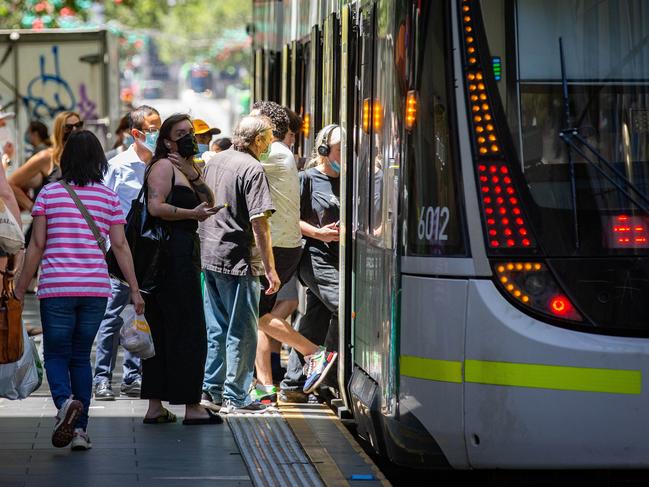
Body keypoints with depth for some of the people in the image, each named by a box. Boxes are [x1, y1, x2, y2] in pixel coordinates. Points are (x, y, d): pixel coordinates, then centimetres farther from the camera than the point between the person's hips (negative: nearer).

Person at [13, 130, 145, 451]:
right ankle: (80, 429, 8)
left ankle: (64, 401, -24)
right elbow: (120, 246, 3)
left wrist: (21, 287, 7)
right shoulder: (109, 197, 4)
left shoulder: (48, 194, -1)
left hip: (56, 288, -2)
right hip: (96, 289, 2)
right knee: (81, 356, 13)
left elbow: (37, 245, -1)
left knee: (56, 355, 6)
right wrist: (134, 290, 8)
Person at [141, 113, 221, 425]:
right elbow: (156, 207, -21)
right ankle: (192, 407, -4)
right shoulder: (164, 166, -8)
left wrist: (193, 174, 2)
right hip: (173, 252, -10)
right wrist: (193, 213, -16)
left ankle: (155, 407, 13)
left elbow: (208, 205, 14)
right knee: (188, 330, -7)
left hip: (182, 253, 10)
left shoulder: (182, 168, 22)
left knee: (161, 330, 10)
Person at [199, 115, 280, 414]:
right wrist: (270, 268, -15)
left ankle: (211, 390, 19)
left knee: (216, 328, 16)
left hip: (209, 255, 8)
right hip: (237, 258, -8)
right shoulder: (252, 169, -14)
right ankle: (235, 397, 2)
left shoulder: (215, 162, 11)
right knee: (242, 330, 0)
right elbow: (259, 222, -17)